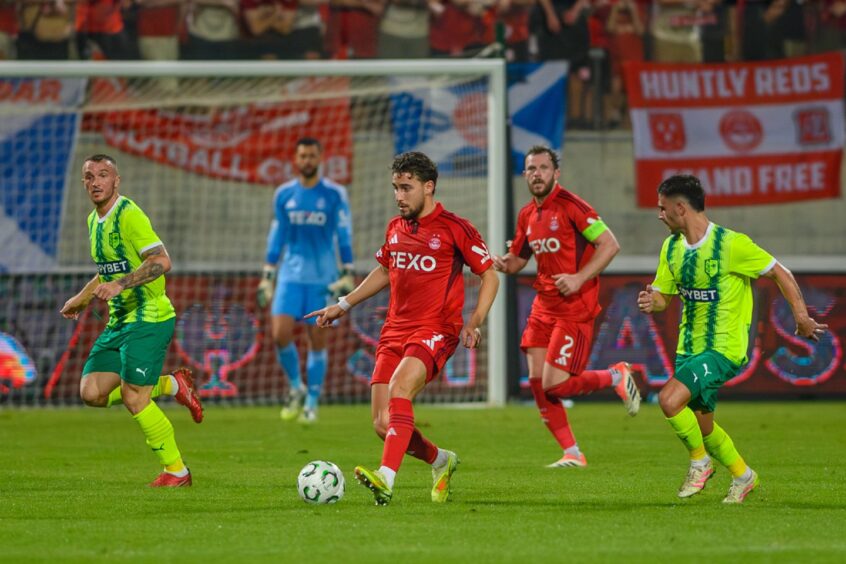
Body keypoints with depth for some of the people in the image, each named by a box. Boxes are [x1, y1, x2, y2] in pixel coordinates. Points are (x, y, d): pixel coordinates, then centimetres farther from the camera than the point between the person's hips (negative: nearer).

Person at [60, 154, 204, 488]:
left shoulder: (129, 215, -15)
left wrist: (120, 284, -32)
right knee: (92, 392, -2)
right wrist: (80, 300, 28)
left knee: (133, 398, -11)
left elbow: (161, 261, -25)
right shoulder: (94, 220, 13)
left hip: (149, 319, -9)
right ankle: (171, 385, 17)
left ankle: (176, 471, 5)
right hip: (118, 321, 9)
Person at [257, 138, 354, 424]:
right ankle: (296, 388, 12)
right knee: (280, 334, -11)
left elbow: (344, 235, -1)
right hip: (291, 275, 2)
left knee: (317, 340, 0)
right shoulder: (283, 194, 7)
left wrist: (347, 274, -7)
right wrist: (267, 276, 11)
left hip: (323, 277, -2)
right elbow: (277, 235, 13)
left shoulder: (334, 194, -1)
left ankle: (312, 403, 10)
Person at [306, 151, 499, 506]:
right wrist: (343, 305, 28)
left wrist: (473, 324, -11)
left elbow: (490, 276, 1)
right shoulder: (395, 227, 14)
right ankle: (440, 461, 25)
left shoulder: (454, 228, -4)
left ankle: (386, 479, -43)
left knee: (399, 387, -33)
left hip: (435, 331, -6)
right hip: (395, 331, 6)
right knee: (383, 426, -3)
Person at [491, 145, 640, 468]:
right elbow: (517, 260, 22)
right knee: (537, 382, -1)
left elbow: (609, 245, -15)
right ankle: (572, 454, 9)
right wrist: (502, 264, -1)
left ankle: (616, 377, 12)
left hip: (575, 307, -8)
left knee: (554, 385, -13)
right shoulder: (527, 216, 11)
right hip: (544, 306, 8)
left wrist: (579, 278, -22)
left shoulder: (570, 205, -12)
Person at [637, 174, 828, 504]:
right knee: (701, 424, 14)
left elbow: (779, 273, -9)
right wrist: (651, 302, -13)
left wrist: (801, 316, -15)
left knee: (669, 400, -24)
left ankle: (700, 462, 0)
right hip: (688, 348, 8)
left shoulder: (731, 244, -17)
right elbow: (663, 296, 11)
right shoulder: (671, 247, 4)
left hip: (724, 349, -8)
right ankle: (743, 476, 37)